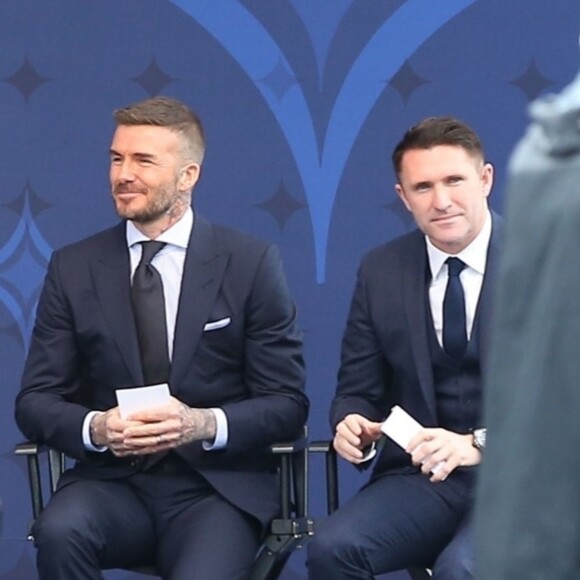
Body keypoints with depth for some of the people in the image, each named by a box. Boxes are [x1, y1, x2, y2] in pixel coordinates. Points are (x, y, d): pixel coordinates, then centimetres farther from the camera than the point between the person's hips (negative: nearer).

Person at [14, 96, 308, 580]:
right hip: (114, 482, 3)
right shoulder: (73, 268, 6)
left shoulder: (251, 263, 1)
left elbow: (287, 405, 1)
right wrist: (96, 428, -16)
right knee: (59, 531, -30)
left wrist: (204, 424, -18)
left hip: (218, 485, -3)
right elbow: (36, 401, 6)